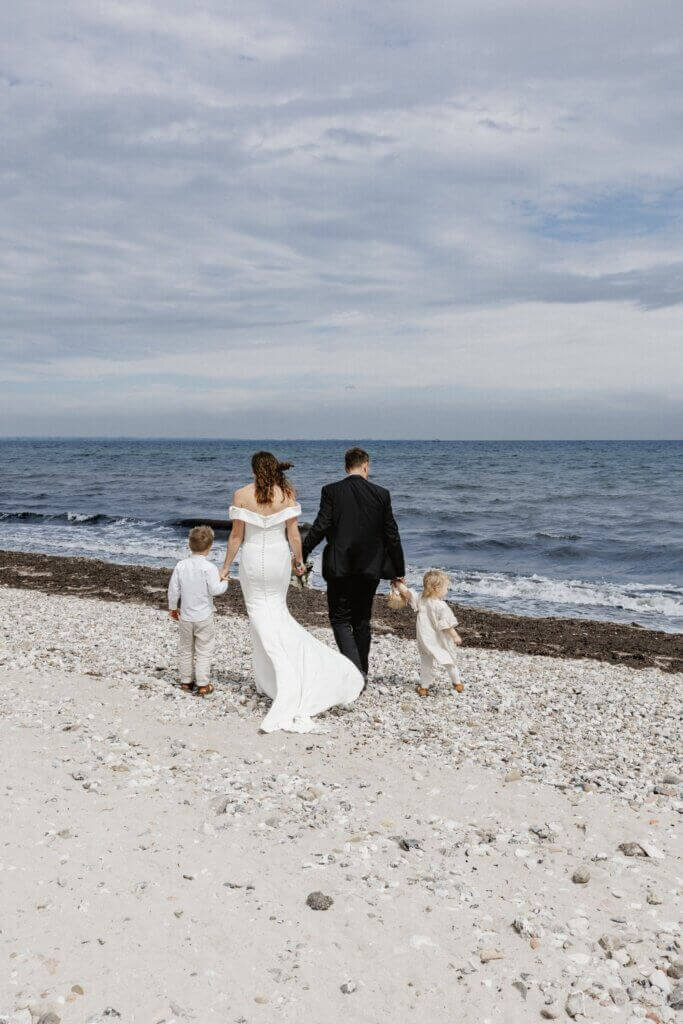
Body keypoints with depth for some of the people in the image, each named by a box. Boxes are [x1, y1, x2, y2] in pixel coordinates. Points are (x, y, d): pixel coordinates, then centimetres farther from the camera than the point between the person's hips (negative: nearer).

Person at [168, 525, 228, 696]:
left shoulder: (181, 566, -3)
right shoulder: (209, 568, -17)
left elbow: (173, 589, 1)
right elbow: (215, 590, -20)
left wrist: (172, 607, 14)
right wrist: (225, 583, 1)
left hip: (185, 616, 4)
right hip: (204, 617, -4)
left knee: (185, 650, 17)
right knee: (204, 651, 5)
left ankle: (186, 681, 25)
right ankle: (202, 685, 6)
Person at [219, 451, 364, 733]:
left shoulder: (242, 495, -9)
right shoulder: (287, 494, -6)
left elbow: (236, 535, -7)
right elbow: (293, 533, -5)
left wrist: (226, 566, 3)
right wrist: (299, 561, 9)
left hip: (252, 559, -1)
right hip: (279, 557, 2)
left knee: (258, 611, 10)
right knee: (277, 608, 17)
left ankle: (268, 681, 11)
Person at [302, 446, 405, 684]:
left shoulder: (331, 491, -6)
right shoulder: (381, 494, 0)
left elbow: (321, 526, -13)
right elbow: (391, 535, 2)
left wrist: (301, 555, -3)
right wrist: (398, 571, 10)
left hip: (339, 568, -2)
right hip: (370, 568, 3)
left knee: (340, 620, 7)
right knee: (362, 620, 17)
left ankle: (355, 670, -12)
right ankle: (361, 673, 24)